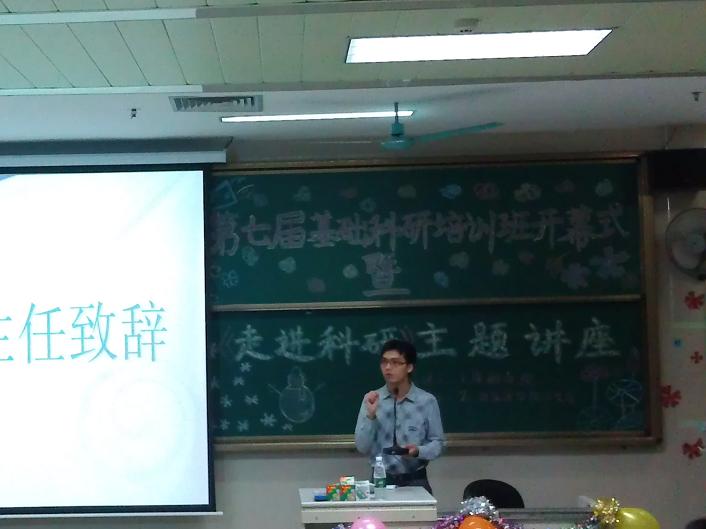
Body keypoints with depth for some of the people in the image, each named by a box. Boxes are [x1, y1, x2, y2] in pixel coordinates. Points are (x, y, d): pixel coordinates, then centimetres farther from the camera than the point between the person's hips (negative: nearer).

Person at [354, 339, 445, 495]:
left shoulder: (427, 401, -5)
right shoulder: (371, 399, 1)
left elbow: (438, 443, 0)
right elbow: (362, 447, -2)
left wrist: (418, 451, -18)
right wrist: (370, 414, -14)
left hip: (415, 481, -1)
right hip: (381, 480, 1)